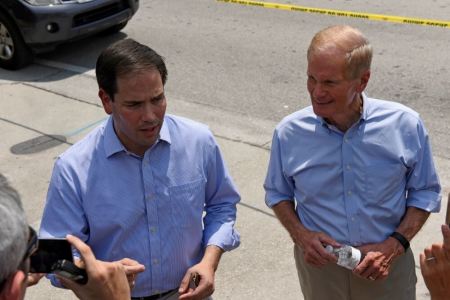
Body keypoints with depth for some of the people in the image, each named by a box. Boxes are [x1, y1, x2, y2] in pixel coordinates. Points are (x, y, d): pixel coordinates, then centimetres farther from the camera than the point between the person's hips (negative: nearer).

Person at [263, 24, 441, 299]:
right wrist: (301, 235, -13)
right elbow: (277, 193, 3)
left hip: (386, 266, -1)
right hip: (320, 265, 1)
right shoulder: (289, 132, -13)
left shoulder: (405, 125, -15)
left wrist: (395, 245, -15)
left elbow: (425, 193, -3)